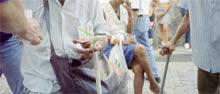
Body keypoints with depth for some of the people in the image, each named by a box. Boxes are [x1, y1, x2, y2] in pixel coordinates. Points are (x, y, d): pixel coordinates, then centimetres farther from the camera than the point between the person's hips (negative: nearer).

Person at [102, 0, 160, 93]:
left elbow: (129, 31, 11)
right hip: (111, 47, -5)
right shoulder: (104, 9, -6)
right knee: (139, 49, -29)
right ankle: (153, 83, -13)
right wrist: (121, 41, -19)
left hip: (124, 44, 6)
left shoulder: (124, 9, 11)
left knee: (139, 69, -23)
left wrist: (130, 15, -3)